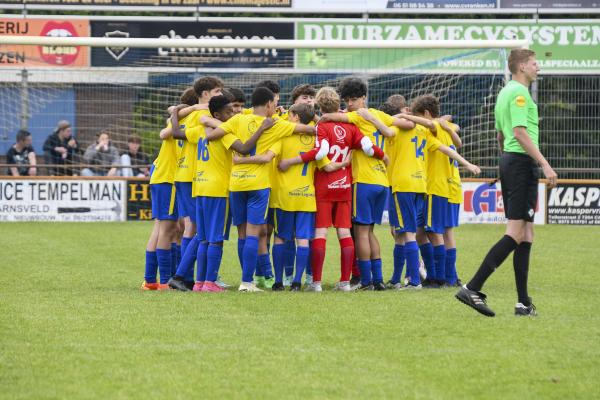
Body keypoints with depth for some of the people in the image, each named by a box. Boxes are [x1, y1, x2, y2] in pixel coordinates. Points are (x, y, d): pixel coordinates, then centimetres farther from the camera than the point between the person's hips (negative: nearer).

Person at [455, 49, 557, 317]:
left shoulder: (505, 93, 19)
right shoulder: (519, 92, -11)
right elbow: (520, 132, -20)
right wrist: (544, 164, -21)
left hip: (508, 160, 10)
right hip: (522, 162, -10)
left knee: (525, 234, 9)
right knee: (516, 233, -12)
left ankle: (524, 302, 6)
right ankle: (473, 289, -17)